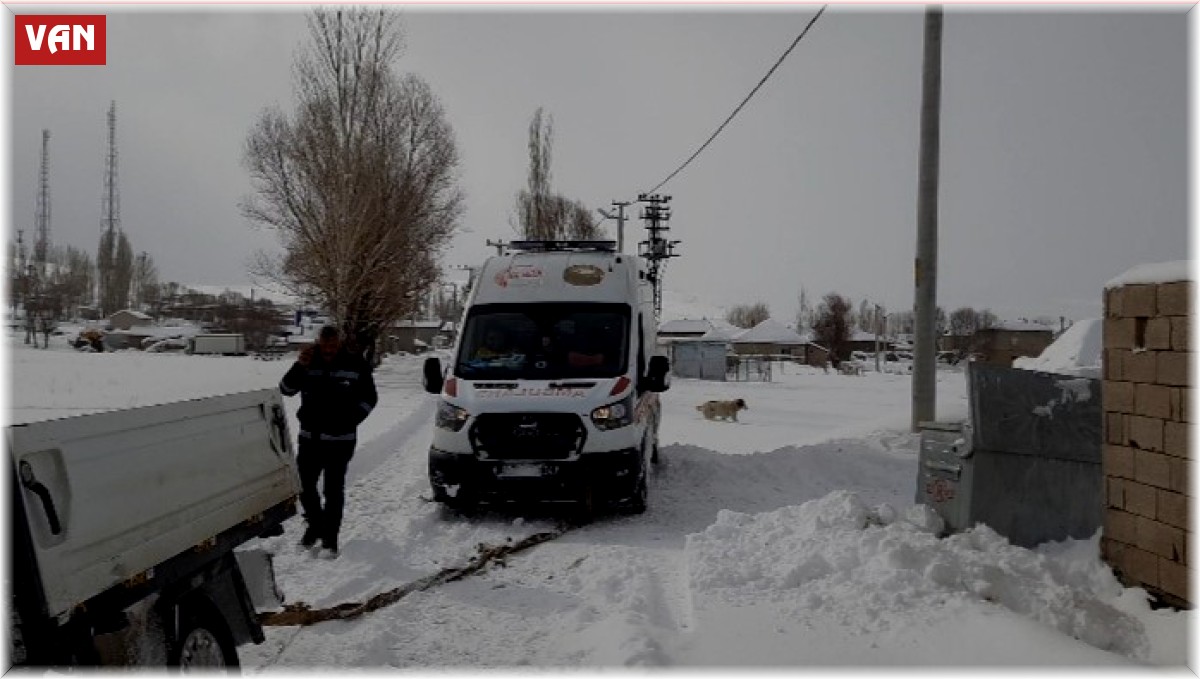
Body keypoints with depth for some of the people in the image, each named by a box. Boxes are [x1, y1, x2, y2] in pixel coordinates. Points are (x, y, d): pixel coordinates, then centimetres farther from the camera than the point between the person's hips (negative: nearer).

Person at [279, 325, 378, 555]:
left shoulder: (355, 364, -3)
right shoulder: (309, 362, 3)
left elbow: (369, 397, 5)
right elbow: (286, 389, -2)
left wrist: (352, 418, -8)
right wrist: (299, 367, -17)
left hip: (340, 440, -3)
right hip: (309, 437, 3)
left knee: (334, 489, 1)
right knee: (305, 486, 9)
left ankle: (330, 536, 11)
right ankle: (315, 524, 32)